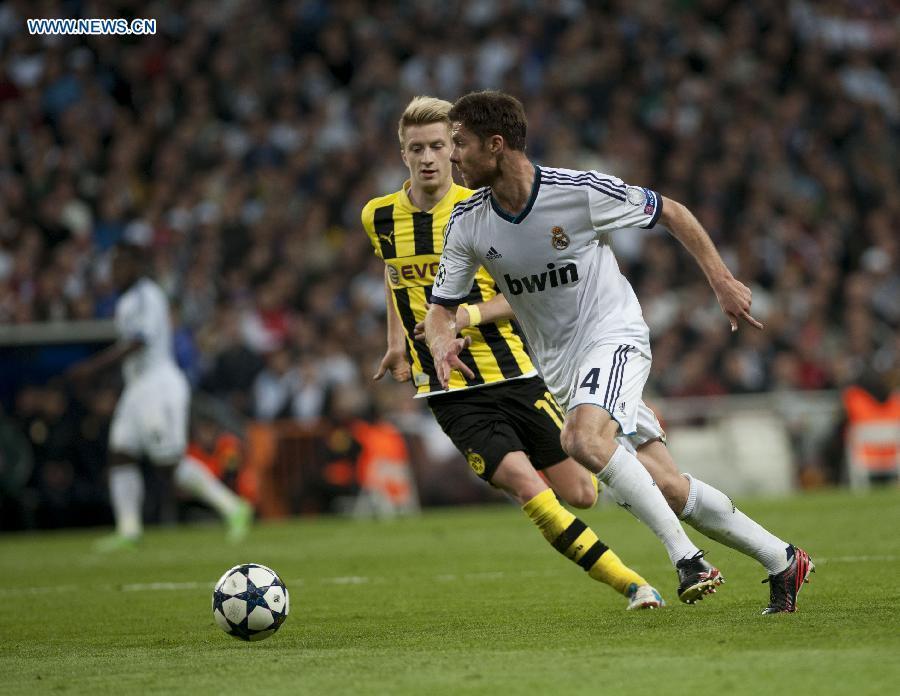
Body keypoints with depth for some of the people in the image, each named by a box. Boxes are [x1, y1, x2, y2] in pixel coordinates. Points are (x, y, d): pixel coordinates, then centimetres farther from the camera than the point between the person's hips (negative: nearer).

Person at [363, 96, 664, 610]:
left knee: (580, 493, 3)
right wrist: (398, 342, 18)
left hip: (512, 374, 0)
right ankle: (632, 585, -14)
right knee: (526, 486, -21)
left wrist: (471, 313, -21)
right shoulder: (379, 216, 2)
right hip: (451, 392, 0)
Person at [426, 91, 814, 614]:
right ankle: (780, 560, 13)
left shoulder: (579, 191, -18)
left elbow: (670, 212, -3)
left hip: (614, 334, -5)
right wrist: (443, 342, -20)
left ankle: (683, 552, -24)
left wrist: (722, 282, -1)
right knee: (666, 487, 0)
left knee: (583, 439, -34)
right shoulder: (467, 224, -5)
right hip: (560, 365, 5)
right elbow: (441, 307, 4)